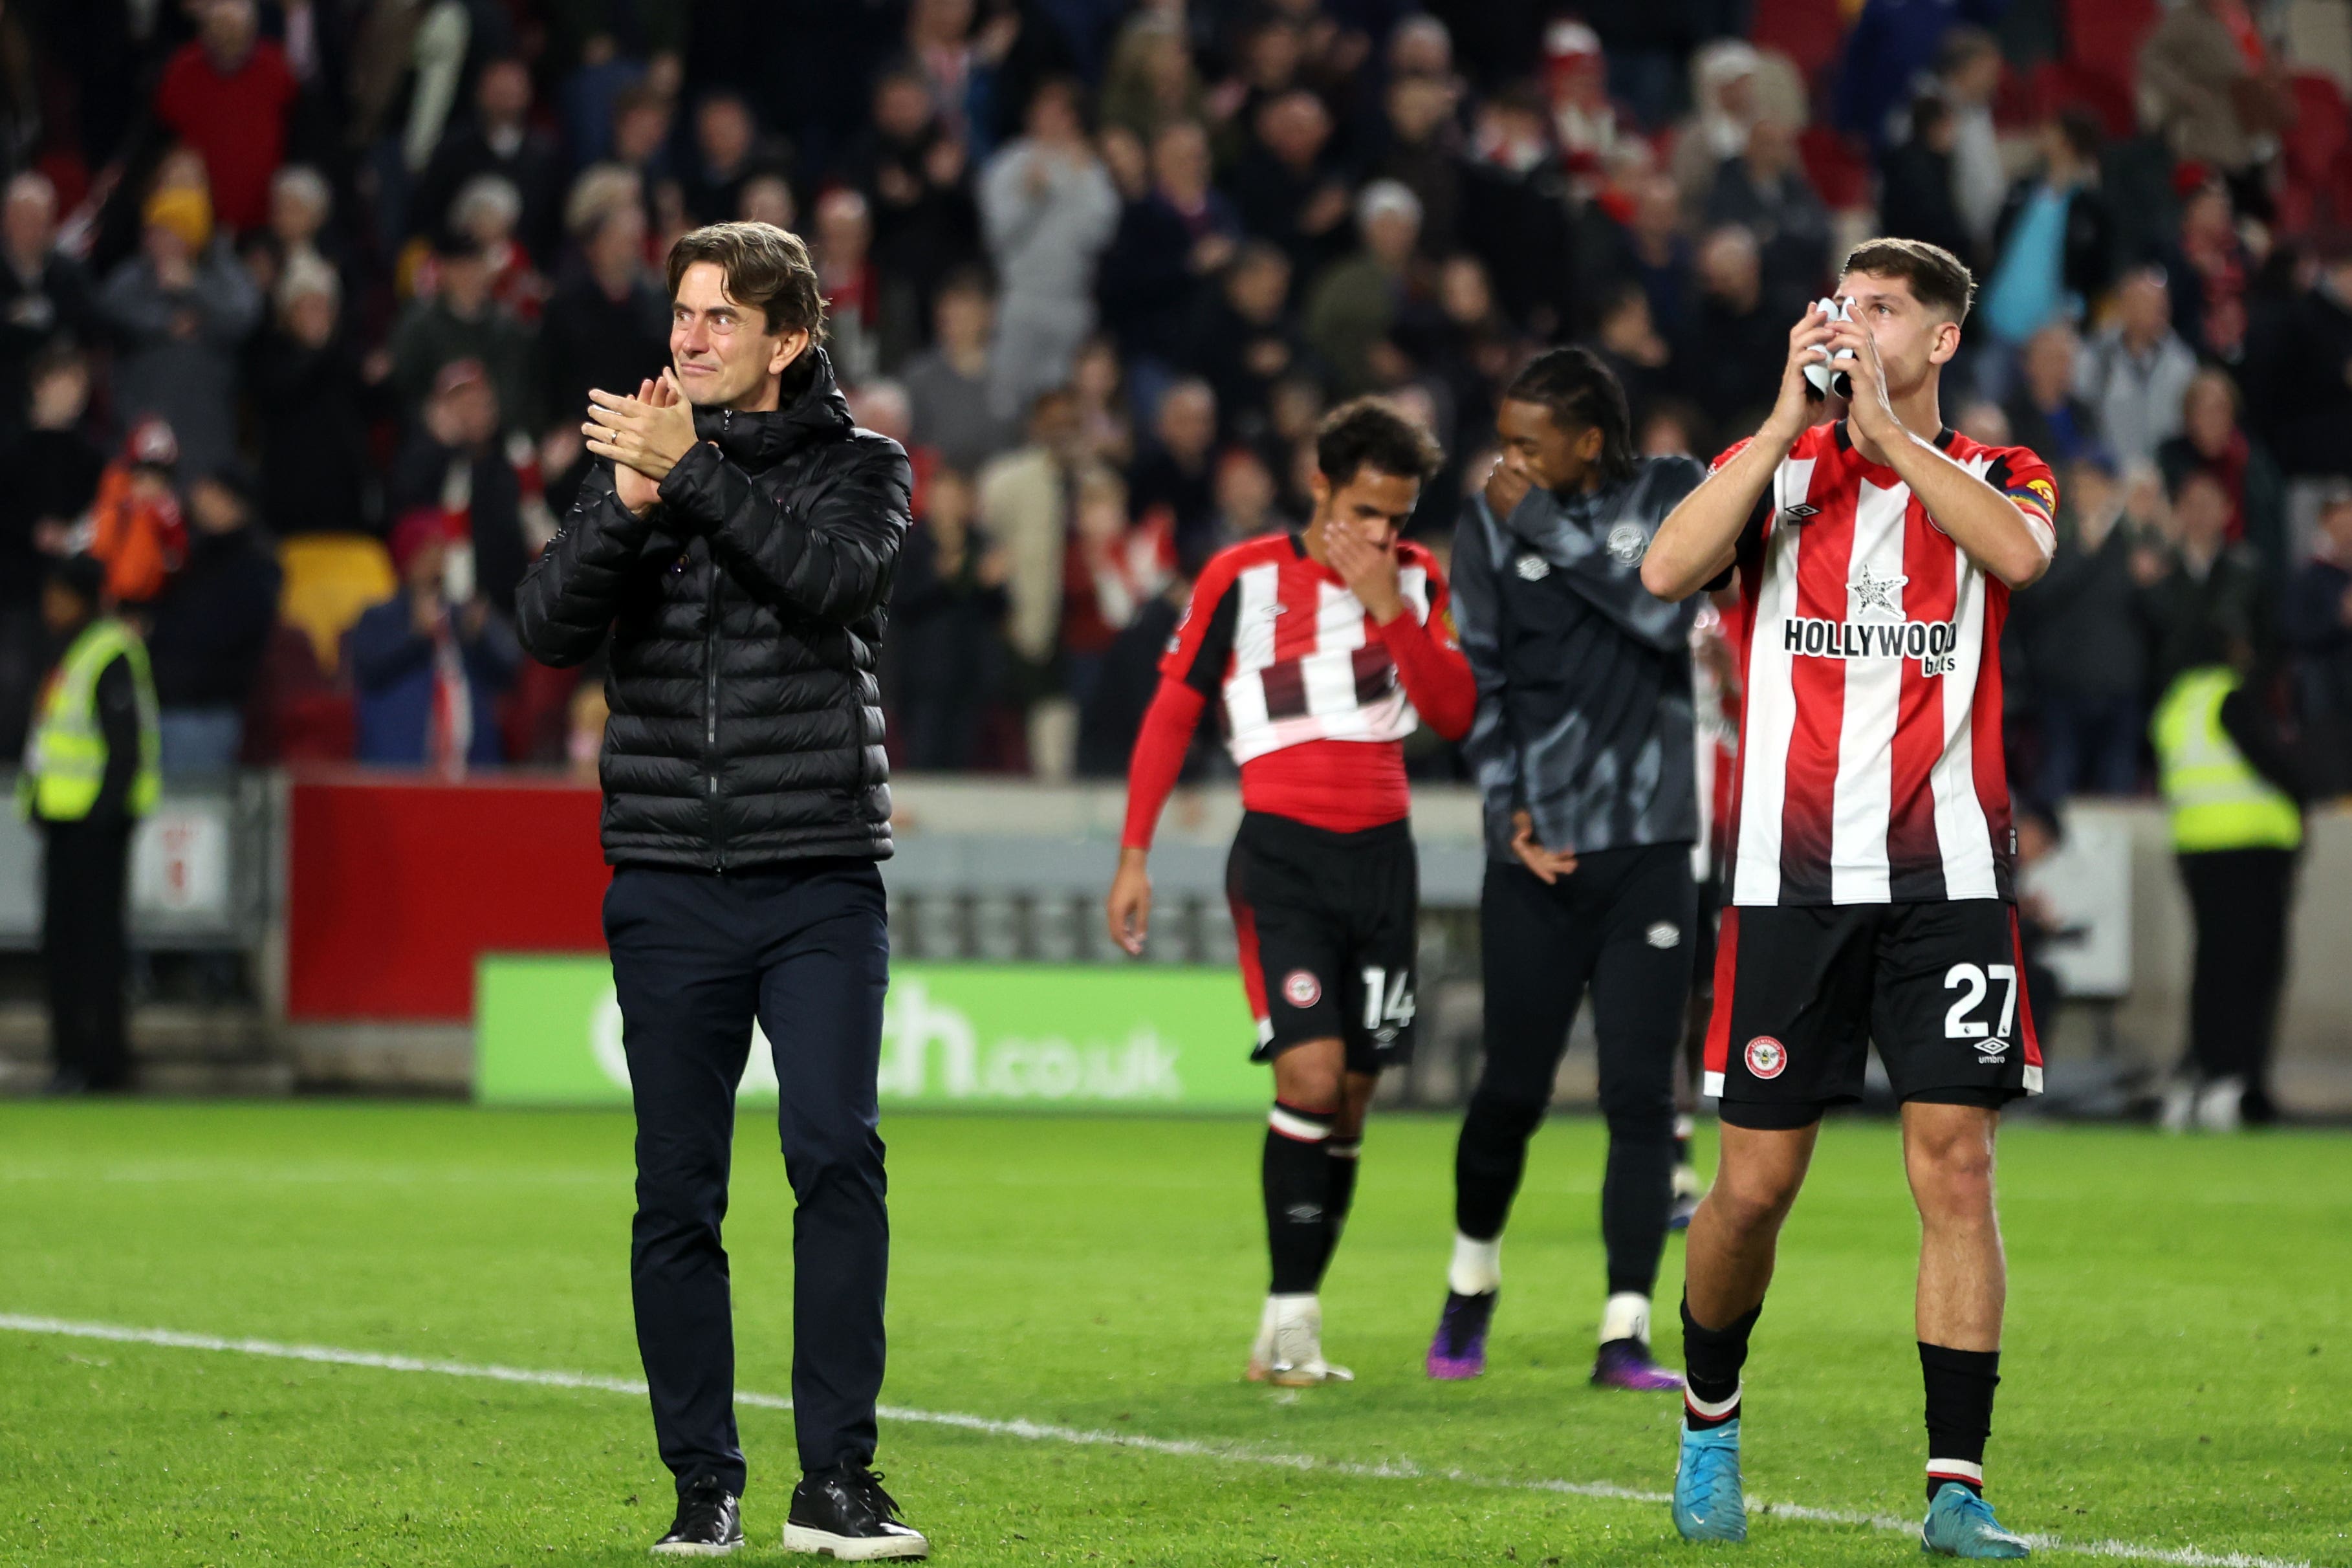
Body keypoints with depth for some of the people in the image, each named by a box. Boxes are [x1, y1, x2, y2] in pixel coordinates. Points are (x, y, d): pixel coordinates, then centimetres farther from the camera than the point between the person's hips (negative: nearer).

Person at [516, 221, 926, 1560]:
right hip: (668, 883, 2)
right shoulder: (635, 456, 11)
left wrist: (694, 474, -18)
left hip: (820, 882, -2)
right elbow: (550, 629, -2)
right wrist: (630, 506, -16)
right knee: (677, 1192, 2)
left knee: (837, 1150, -15)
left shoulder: (861, 466, 6)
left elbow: (835, 577, -15)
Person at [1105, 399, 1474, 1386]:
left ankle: (1295, 1330, 12)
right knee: (1310, 1074, -18)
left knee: (1351, 1099, 4)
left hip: (1382, 858, 4)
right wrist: (1134, 853, -1)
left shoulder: (1416, 580, 8)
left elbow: (1455, 714, -1)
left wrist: (1389, 607, -11)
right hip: (1283, 856, -4)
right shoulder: (1242, 579, -2)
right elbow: (1172, 710, 3)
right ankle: (1287, 1322, -13)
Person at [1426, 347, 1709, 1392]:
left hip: (1650, 849, 0)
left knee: (1640, 1096, -7)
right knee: (1513, 1089, 3)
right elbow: (1480, 680, 4)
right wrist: (1509, 809, -7)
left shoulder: (1672, 494, 3)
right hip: (1538, 855, 0)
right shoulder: (1490, 524, 4)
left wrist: (1548, 527, -13)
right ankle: (1472, 1284, 28)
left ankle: (1625, 1335, -5)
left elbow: (1665, 613, -14)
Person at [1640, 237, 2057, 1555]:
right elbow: (1667, 571, -10)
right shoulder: (1776, 465, 10)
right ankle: (1710, 1420, 27)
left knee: (1956, 1162, -9)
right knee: (1757, 1183, 2)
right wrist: (1790, 418, -12)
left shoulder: (2001, 478, 8)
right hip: (1793, 876, 1)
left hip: (1949, 876, 0)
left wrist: (1885, 423, -15)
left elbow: (2020, 554, -16)